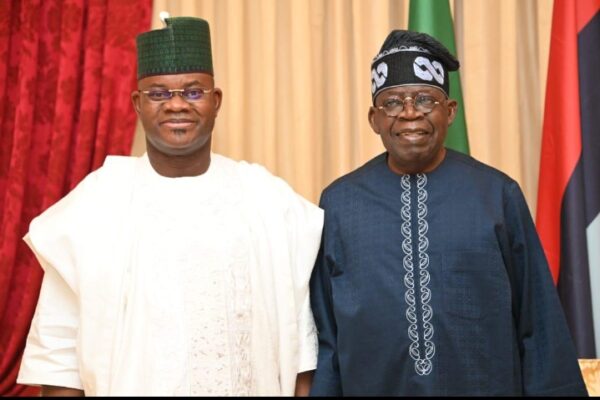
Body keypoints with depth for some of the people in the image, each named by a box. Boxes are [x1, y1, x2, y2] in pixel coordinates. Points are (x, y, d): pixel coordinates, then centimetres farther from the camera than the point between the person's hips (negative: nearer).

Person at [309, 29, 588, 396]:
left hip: (486, 385, 0)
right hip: (373, 385, 1)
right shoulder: (338, 202, -2)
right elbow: (324, 330, 3)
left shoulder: (499, 194, -5)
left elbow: (538, 324, -1)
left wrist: (554, 389, -1)